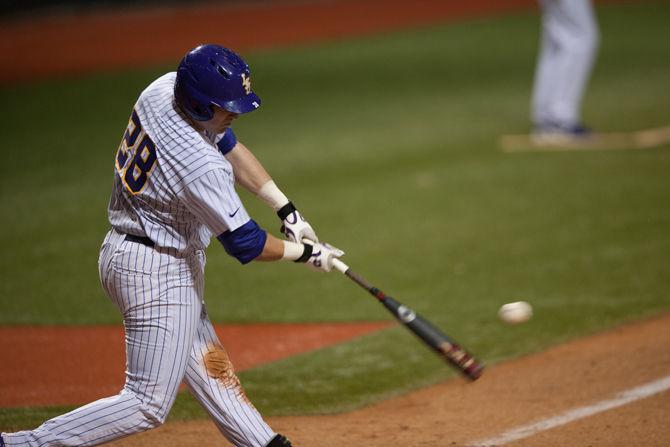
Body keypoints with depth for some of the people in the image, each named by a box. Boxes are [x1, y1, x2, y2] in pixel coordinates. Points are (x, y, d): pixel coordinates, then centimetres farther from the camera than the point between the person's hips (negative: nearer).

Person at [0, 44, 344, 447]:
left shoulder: (163, 90, -7)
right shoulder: (202, 168, -31)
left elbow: (229, 147, 9)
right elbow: (245, 244, -19)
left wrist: (287, 210, 8)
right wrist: (305, 253, -1)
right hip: (159, 273, -10)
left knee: (209, 366, 19)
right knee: (148, 405, -5)